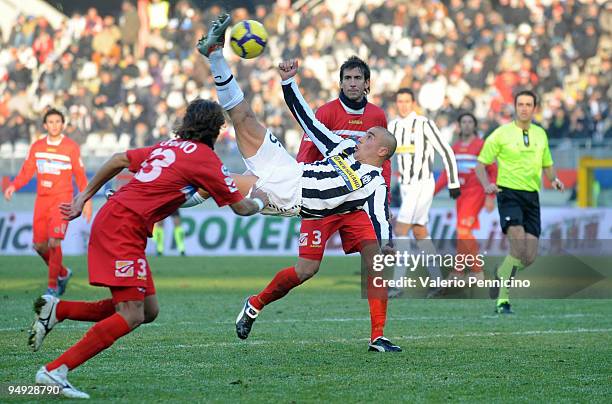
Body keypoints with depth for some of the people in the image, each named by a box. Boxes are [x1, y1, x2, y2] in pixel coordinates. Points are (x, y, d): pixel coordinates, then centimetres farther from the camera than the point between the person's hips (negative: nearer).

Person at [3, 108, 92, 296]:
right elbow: (27, 171, 9)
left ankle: (53, 286, -8)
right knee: (39, 245, 5)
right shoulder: (36, 147, 9)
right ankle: (63, 273, 28)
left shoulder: (71, 147, -1)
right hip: (42, 198, 5)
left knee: (54, 242, -17)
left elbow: (80, 175, 2)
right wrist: (13, 186, -9)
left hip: (62, 198, -5)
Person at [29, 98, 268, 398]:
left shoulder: (167, 146, 19)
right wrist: (258, 201, 29)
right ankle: (54, 372, -19)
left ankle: (57, 309, 10)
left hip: (109, 218, 9)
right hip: (124, 226, -9)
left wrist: (84, 197, 28)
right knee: (131, 316, -15)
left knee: (148, 310, 9)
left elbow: (118, 160, 22)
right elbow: (240, 207, 7)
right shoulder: (205, 158, -2)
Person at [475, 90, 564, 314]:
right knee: (519, 248, -23)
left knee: (529, 257, -3)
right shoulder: (501, 134, -1)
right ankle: (502, 300, -14)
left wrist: (554, 179, 2)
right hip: (509, 193, -5)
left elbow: (547, 165, 24)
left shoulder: (540, 134, 13)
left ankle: (501, 274, 28)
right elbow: (481, 165, 2)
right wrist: (487, 185, -18)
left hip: (531, 196, 5)